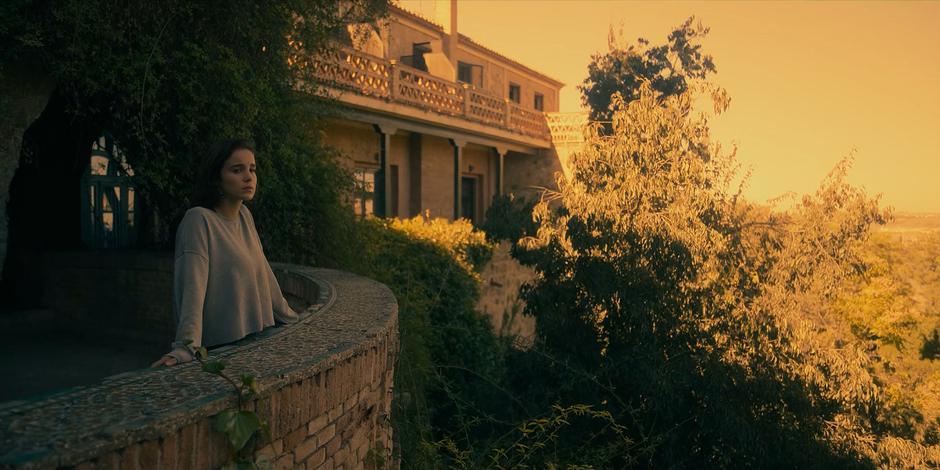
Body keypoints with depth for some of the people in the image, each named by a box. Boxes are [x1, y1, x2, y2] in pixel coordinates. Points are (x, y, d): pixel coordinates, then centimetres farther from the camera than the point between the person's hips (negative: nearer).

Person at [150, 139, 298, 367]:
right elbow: (193, 288, -24)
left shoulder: (245, 216, 6)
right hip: (219, 349, -6)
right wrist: (186, 347, -33)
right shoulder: (199, 219, -14)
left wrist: (291, 318, 19)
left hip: (256, 342, 6)